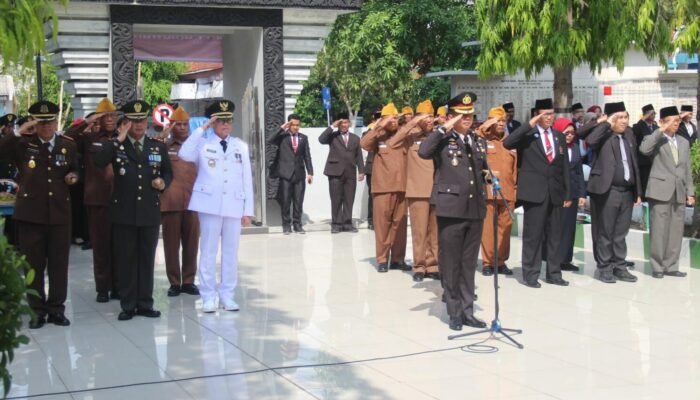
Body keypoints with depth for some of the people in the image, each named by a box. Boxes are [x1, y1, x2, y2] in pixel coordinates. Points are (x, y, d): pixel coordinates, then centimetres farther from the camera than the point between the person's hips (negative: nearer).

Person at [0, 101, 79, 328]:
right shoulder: (23, 144, -2)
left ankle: (56, 309, 18)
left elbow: (74, 169, 20)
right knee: (34, 265, 5)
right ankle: (37, 311, 15)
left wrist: (73, 177, -2)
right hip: (30, 212, -2)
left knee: (59, 264, 7)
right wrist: (18, 132, -20)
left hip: (59, 213, 2)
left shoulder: (68, 145, 6)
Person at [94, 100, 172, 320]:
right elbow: (98, 162, -17)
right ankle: (128, 305, 11)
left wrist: (163, 182, -6)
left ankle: (145, 304, 16)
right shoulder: (116, 145, 1)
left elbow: (168, 172, 16)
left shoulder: (158, 146, 8)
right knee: (125, 260, 4)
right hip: (123, 212, -2)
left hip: (150, 212, 2)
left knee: (147, 260, 8)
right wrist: (119, 139, -18)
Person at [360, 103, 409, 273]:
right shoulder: (378, 136, 2)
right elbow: (364, 143, -16)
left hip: (401, 186, 3)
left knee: (400, 223, 6)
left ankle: (398, 258, 13)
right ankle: (382, 259, 5)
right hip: (382, 187, -3)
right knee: (382, 222, -1)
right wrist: (379, 126, -20)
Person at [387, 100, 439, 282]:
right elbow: (392, 143, -17)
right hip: (418, 191, -3)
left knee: (435, 231, 8)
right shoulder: (411, 136, -1)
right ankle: (419, 266, 6)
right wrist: (412, 123, -17)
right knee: (419, 231, -3)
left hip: (438, 190, 4)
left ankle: (432, 265, 16)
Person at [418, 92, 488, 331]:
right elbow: (423, 152, -23)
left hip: (475, 209, 5)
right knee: (450, 263, 2)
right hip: (451, 208, -5)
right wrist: (444, 129, -19)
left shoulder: (478, 142, 15)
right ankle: (454, 311, 12)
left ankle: (467, 310, 17)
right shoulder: (443, 141, -3)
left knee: (469, 263, 10)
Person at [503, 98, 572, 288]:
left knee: (554, 235, 9)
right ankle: (530, 274, 6)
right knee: (533, 234, -1)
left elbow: (564, 167, 14)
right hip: (534, 192, -5)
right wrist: (529, 125, -20)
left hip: (555, 192, 5)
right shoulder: (527, 134, -2)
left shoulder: (559, 137, 14)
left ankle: (553, 273, 17)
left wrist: (567, 194, 10)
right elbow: (507, 143, -21)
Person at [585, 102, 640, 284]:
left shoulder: (629, 134, 13)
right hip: (607, 191, -6)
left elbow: (634, 163, 17)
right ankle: (604, 268, 11)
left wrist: (638, 191, 15)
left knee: (621, 233, 12)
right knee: (605, 233, 2)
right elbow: (590, 141, -30)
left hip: (627, 192, 6)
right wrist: (607, 123, -19)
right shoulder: (604, 134, -6)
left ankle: (620, 267, 20)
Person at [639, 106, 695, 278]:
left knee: (676, 231, 6)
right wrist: (660, 131, -21)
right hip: (661, 190, -5)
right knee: (659, 231, -4)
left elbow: (687, 170, 17)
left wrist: (690, 192, 10)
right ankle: (657, 267, 5)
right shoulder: (655, 139, -1)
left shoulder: (684, 142, 17)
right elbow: (643, 149, -25)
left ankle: (671, 266, 14)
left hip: (679, 192, 5)